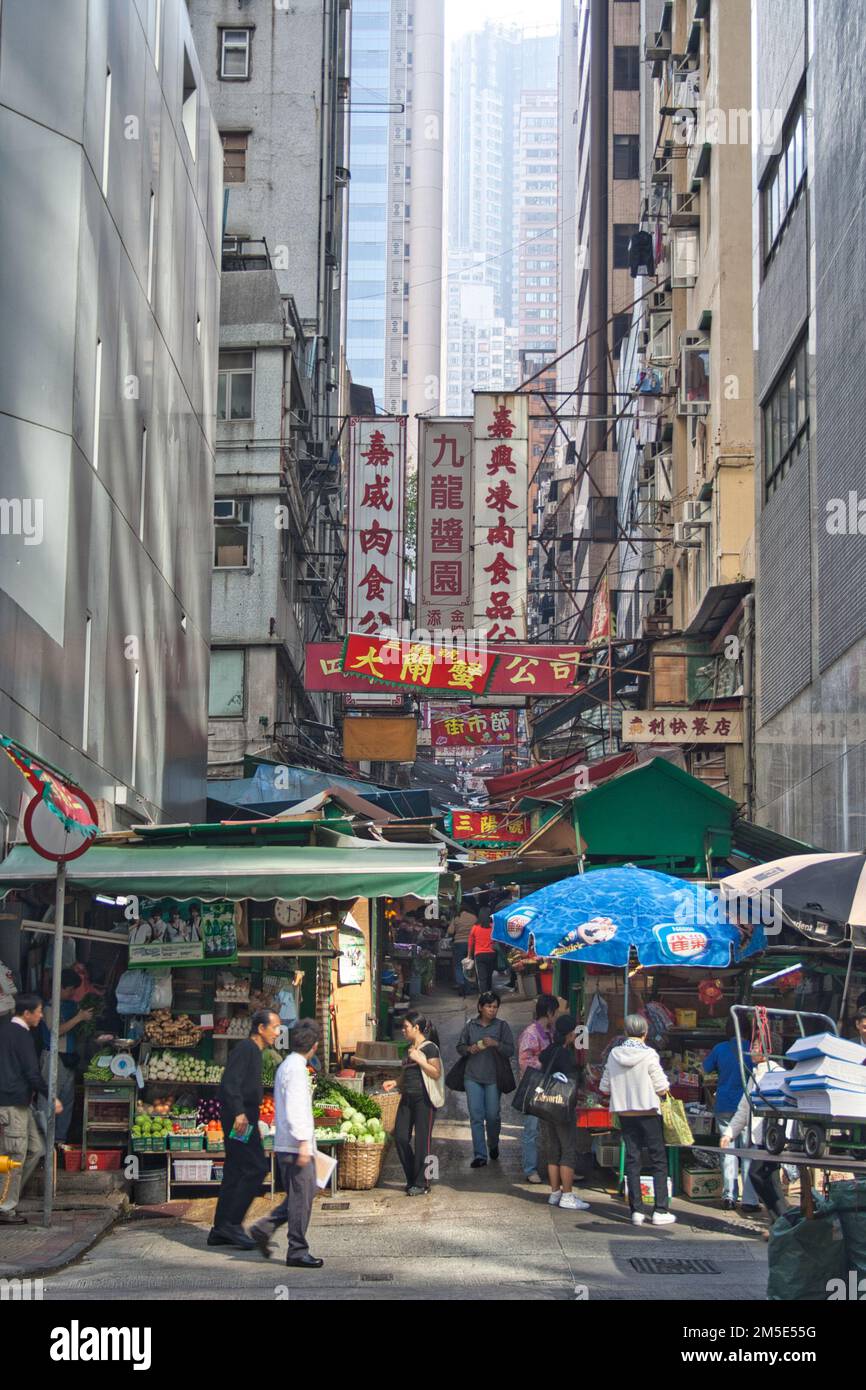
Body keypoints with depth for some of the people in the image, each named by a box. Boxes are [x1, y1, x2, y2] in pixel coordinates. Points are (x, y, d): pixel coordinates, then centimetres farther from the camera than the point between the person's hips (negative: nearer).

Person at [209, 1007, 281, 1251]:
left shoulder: (254, 1052, 21)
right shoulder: (246, 1049, -11)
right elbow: (230, 1083, -21)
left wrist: (255, 1124, 26)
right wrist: (239, 1113, -29)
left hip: (243, 1119, 10)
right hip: (240, 1119, -10)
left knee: (235, 1172, 10)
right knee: (255, 1168, -13)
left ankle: (221, 1230, 13)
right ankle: (232, 1224, -11)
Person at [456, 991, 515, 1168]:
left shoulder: (502, 1026, 1)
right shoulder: (471, 1025, 6)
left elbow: (510, 1051, -4)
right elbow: (460, 1046, 12)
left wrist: (496, 1044, -21)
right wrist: (469, 1049, -9)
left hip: (493, 1077, -1)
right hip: (473, 1077, 1)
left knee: (492, 1115, 4)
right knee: (476, 1116, -4)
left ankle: (493, 1145, 33)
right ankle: (479, 1155, -2)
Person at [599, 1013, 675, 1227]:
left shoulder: (614, 1055, 0)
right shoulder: (648, 1055, -13)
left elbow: (604, 1088, 5)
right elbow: (662, 1088, -11)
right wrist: (663, 1088, 11)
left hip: (625, 1113, 4)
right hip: (648, 1112, -4)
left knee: (632, 1160, 9)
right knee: (658, 1161, 4)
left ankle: (636, 1210, 7)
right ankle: (660, 1211, 0)